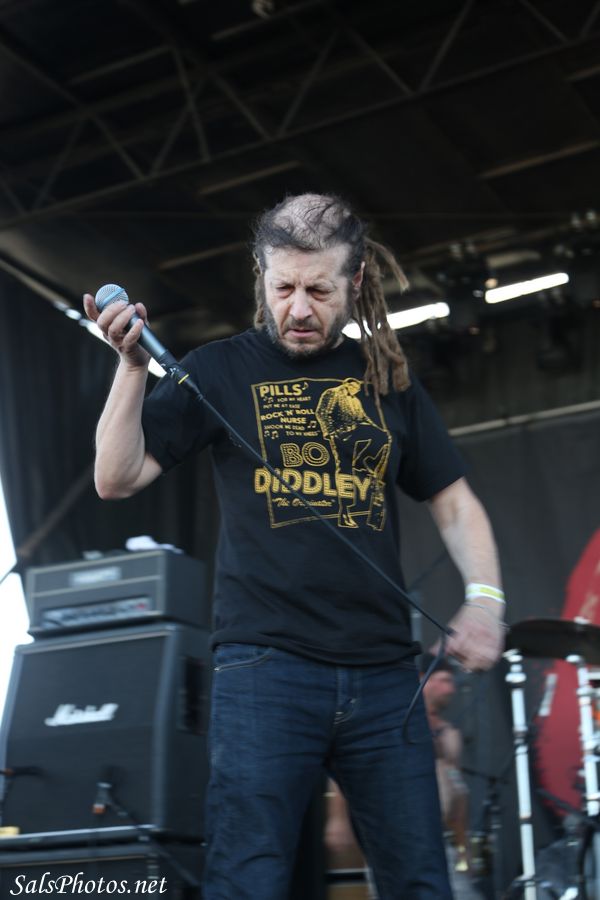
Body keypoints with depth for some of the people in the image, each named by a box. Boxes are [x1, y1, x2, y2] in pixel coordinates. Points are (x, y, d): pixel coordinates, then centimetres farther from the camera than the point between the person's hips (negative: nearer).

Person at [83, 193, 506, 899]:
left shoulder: (389, 380, 13)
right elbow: (117, 478, 1)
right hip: (265, 666, -3)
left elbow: (452, 500, 18)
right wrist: (132, 364, -12)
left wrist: (484, 597, 1)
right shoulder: (222, 371, 5)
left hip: (384, 674, 3)